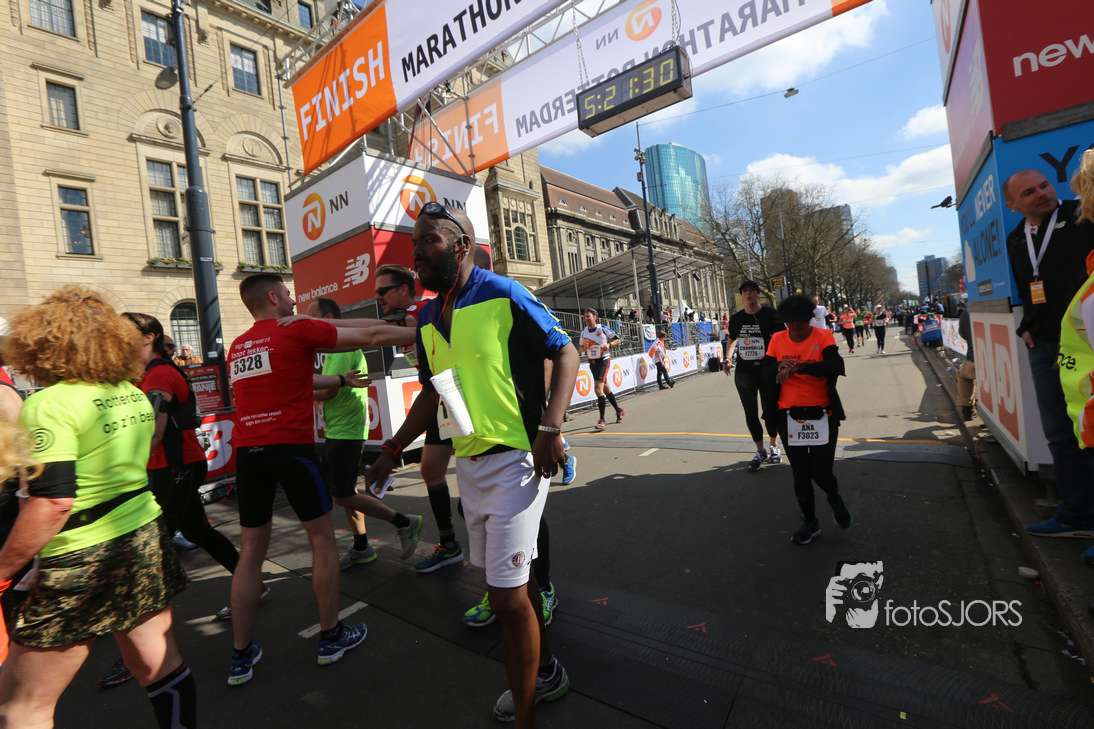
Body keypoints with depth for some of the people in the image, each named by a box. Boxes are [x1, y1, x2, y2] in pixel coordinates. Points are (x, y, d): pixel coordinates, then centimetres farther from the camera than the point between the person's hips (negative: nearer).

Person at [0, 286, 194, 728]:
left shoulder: (51, 404, -15)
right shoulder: (135, 395, 7)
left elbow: (52, 502, -20)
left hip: (85, 560, -7)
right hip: (146, 539, 7)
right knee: (161, 666, 18)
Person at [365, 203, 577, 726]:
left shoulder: (502, 295, -9)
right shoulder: (427, 318, 12)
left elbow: (565, 353, -9)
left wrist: (550, 428, -21)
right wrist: (392, 450, 19)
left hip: (513, 460, -7)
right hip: (468, 464, 8)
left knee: (507, 595, -2)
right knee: (512, 579, 20)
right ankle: (545, 672, 43)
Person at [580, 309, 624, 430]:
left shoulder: (603, 329, -7)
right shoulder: (583, 332, 7)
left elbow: (618, 339, 1)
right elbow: (581, 347, 17)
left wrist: (609, 345, -17)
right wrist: (584, 348, -6)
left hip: (604, 360, -6)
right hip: (592, 362, 6)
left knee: (599, 388, -19)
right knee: (605, 388, 15)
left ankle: (602, 420, -16)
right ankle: (619, 410, 36)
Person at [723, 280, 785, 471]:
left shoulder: (770, 314, -2)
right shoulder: (736, 318, 8)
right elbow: (732, 340, 21)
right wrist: (727, 358, 5)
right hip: (744, 371, 3)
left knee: (770, 411, 5)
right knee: (750, 412, 1)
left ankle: (774, 446, 30)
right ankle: (760, 452, 17)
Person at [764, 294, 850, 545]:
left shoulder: (823, 337, -5)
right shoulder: (777, 339, 3)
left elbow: (835, 366, -21)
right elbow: (766, 370, -3)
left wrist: (797, 366, -29)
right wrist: (780, 367, -25)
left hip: (822, 415, -2)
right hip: (789, 417, 2)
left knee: (821, 472, -1)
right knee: (800, 474, 9)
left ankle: (835, 499, 36)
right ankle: (810, 522, 30)